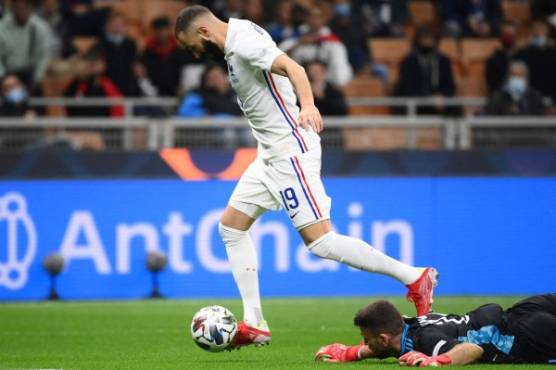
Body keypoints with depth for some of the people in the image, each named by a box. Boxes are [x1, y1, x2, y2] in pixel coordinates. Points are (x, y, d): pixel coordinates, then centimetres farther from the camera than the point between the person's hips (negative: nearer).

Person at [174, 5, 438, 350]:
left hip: (290, 149, -11)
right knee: (231, 225, 10)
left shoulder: (244, 41, -15)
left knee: (319, 239, -15)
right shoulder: (235, 44, 15)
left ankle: (415, 278, -12)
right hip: (271, 153, 11)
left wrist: (307, 106, -48)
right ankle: (254, 325, 9)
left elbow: (292, 67, -30)